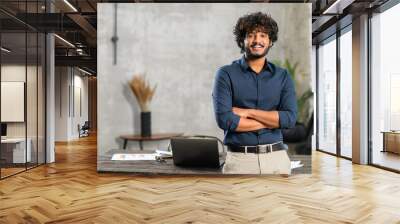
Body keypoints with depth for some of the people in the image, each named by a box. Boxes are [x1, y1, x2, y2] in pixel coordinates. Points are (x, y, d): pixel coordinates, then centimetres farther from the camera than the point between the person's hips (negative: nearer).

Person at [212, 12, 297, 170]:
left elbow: (290, 118, -4)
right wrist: (272, 121, -7)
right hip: (238, 155, -2)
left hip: (275, 153, 3)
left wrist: (249, 112, -11)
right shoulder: (226, 74, -3)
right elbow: (224, 119, -14)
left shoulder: (283, 76, 7)